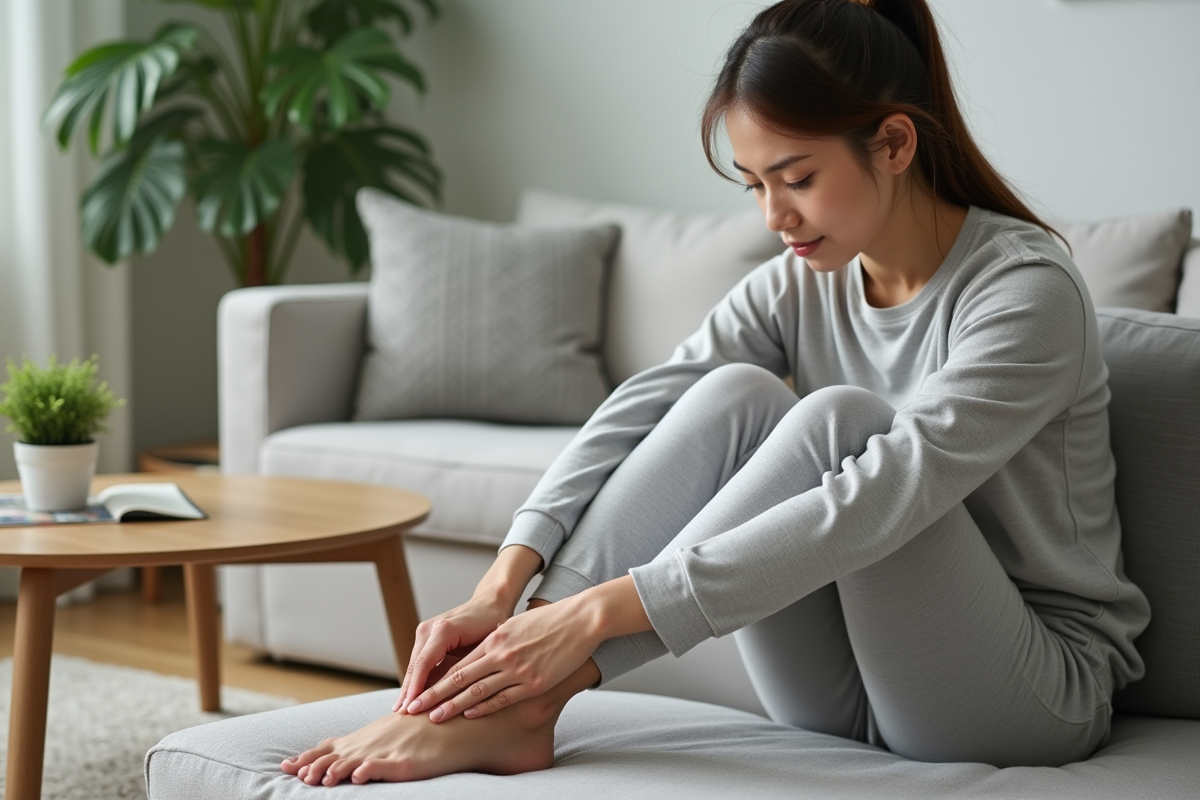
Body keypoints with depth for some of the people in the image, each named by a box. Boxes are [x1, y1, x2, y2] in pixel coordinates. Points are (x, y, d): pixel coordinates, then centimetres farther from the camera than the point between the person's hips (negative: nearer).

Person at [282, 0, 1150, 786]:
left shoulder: (1029, 290, -19)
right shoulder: (799, 285, 1)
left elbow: (870, 504, -31)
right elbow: (638, 411, -13)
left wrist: (602, 611, -36)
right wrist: (502, 586, -30)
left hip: (1037, 698, -5)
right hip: (843, 697, 5)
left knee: (838, 418, -29)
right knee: (736, 395, -19)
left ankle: (525, 700, -31)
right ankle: (511, 682, -28)